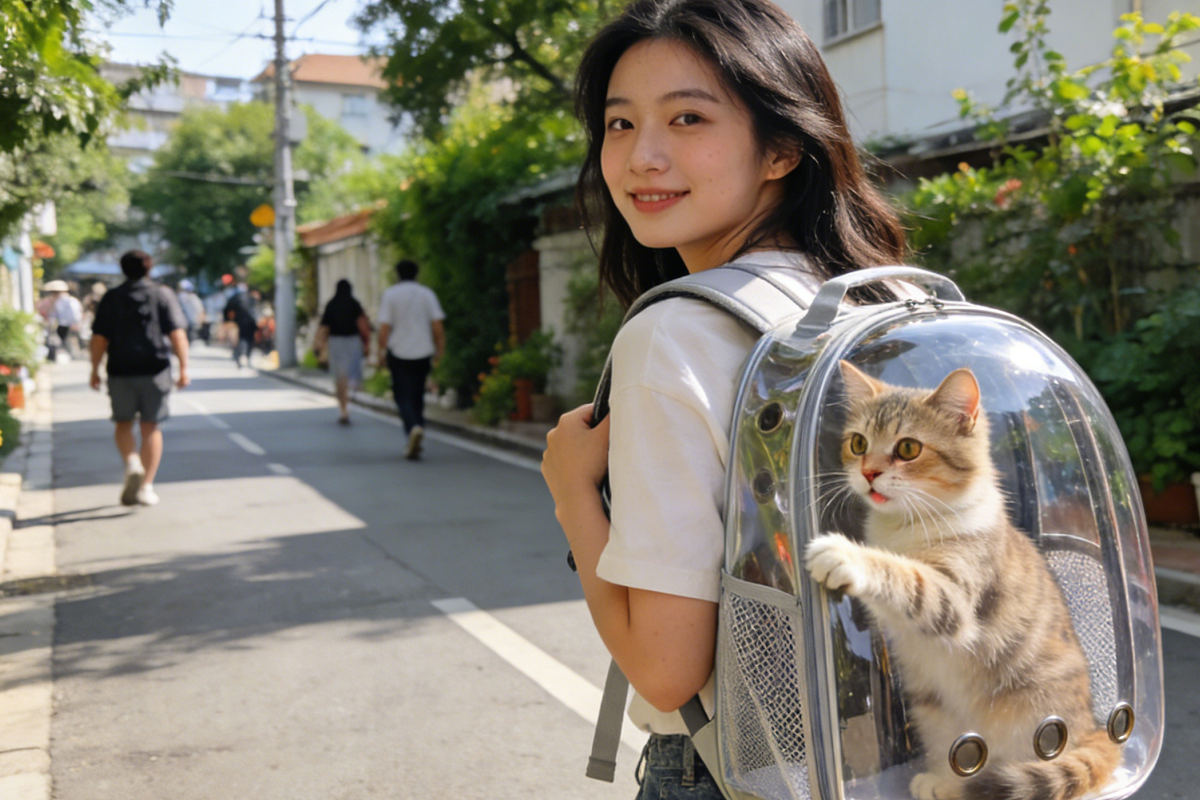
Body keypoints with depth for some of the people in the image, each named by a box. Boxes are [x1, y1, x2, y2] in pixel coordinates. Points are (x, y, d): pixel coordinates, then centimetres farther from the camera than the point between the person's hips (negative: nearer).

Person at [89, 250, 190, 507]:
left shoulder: (112, 298, 4)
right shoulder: (163, 295, 2)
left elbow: (99, 338, 0)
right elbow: (177, 334, -6)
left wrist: (95, 370, 8)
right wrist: (183, 368, -5)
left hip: (121, 371, 0)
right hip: (155, 370, 0)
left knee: (124, 424, 14)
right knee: (151, 427, 7)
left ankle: (132, 464, -13)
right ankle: (146, 486, 6)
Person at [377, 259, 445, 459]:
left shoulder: (390, 294, -1)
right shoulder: (427, 293, 4)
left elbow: (384, 328, -7)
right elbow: (438, 327, -1)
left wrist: (381, 353, 2)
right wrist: (439, 352, 7)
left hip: (398, 354, -2)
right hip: (423, 353, 2)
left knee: (403, 396, 1)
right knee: (418, 396, 12)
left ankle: (414, 427, -27)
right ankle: (414, 445, 14)